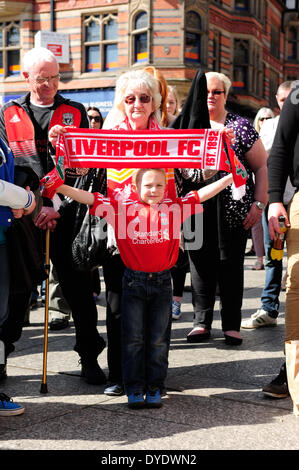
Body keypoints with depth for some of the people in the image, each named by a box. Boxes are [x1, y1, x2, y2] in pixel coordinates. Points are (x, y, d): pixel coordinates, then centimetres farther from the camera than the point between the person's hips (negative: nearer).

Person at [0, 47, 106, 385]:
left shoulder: (75, 112, 8)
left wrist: (58, 207, -11)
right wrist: (33, 205, -8)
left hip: (67, 213, -1)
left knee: (77, 284, 1)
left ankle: (88, 356, 11)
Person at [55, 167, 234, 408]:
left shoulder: (174, 208, 2)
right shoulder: (123, 207, -3)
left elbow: (202, 194, 3)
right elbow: (90, 199, -7)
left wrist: (231, 178, 0)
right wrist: (59, 187, -14)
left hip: (162, 282, 1)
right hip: (134, 282, -1)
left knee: (158, 338, 8)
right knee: (133, 338, 5)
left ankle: (155, 388, 19)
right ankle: (134, 389, 15)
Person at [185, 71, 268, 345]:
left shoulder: (241, 126, 4)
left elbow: (262, 168, 3)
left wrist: (259, 204, -6)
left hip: (233, 210, -2)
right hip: (196, 209, 2)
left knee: (231, 264, 2)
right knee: (200, 262, 4)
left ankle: (232, 325, 12)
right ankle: (202, 322, 15)